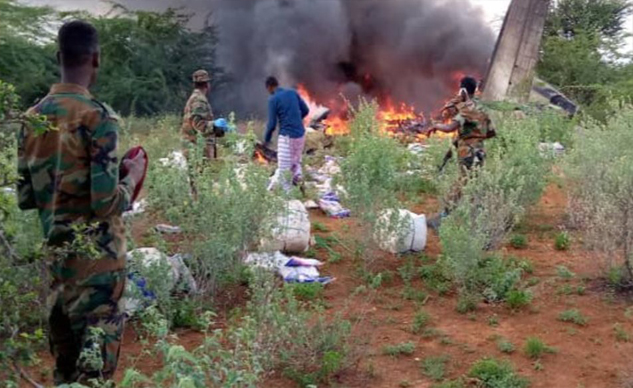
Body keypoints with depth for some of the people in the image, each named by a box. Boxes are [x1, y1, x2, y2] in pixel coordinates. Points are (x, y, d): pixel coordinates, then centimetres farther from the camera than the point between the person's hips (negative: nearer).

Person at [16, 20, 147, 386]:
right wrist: (133, 176, -1)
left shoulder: (32, 118, 6)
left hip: (52, 256, 7)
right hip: (95, 259, -7)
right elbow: (107, 203, -19)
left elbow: (24, 198, 10)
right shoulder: (99, 117, -15)